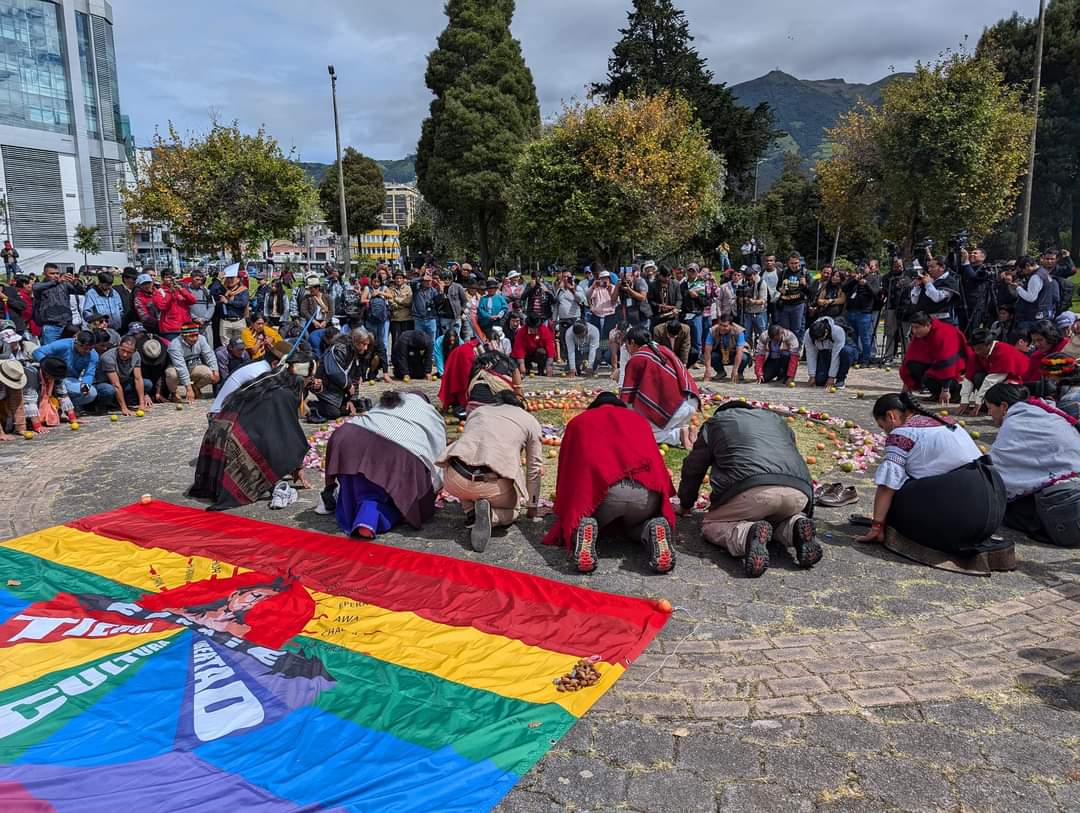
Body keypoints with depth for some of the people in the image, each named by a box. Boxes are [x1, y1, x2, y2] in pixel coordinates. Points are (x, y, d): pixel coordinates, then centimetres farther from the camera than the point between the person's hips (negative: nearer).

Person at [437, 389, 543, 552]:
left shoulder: (477, 410, 26)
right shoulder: (531, 421, 18)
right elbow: (534, 468, 22)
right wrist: (533, 508, 35)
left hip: (453, 481, 2)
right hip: (492, 485, -2)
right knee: (511, 511, 29)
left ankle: (471, 512, 12)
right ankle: (489, 514, -5)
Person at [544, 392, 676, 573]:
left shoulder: (578, 422, 30)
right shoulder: (639, 419, 34)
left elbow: (566, 469, 33)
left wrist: (564, 510, 46)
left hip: (602, 490, -1)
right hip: (647, 491, 2)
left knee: (577, 522, 28)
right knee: (634, 526, 34)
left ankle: (583, 530, -8)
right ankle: (653, 531, -2)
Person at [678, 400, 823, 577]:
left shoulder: (715, 422, 28)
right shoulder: (776, 419, 39)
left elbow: (693, 468, 31)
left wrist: (685, 505, 47)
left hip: (751, 489, -5)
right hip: (800, 492, 5)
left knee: (710, 525, 14)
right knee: (778, 517, 35)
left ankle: (745, 534, -17)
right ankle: (794, 526, 0)